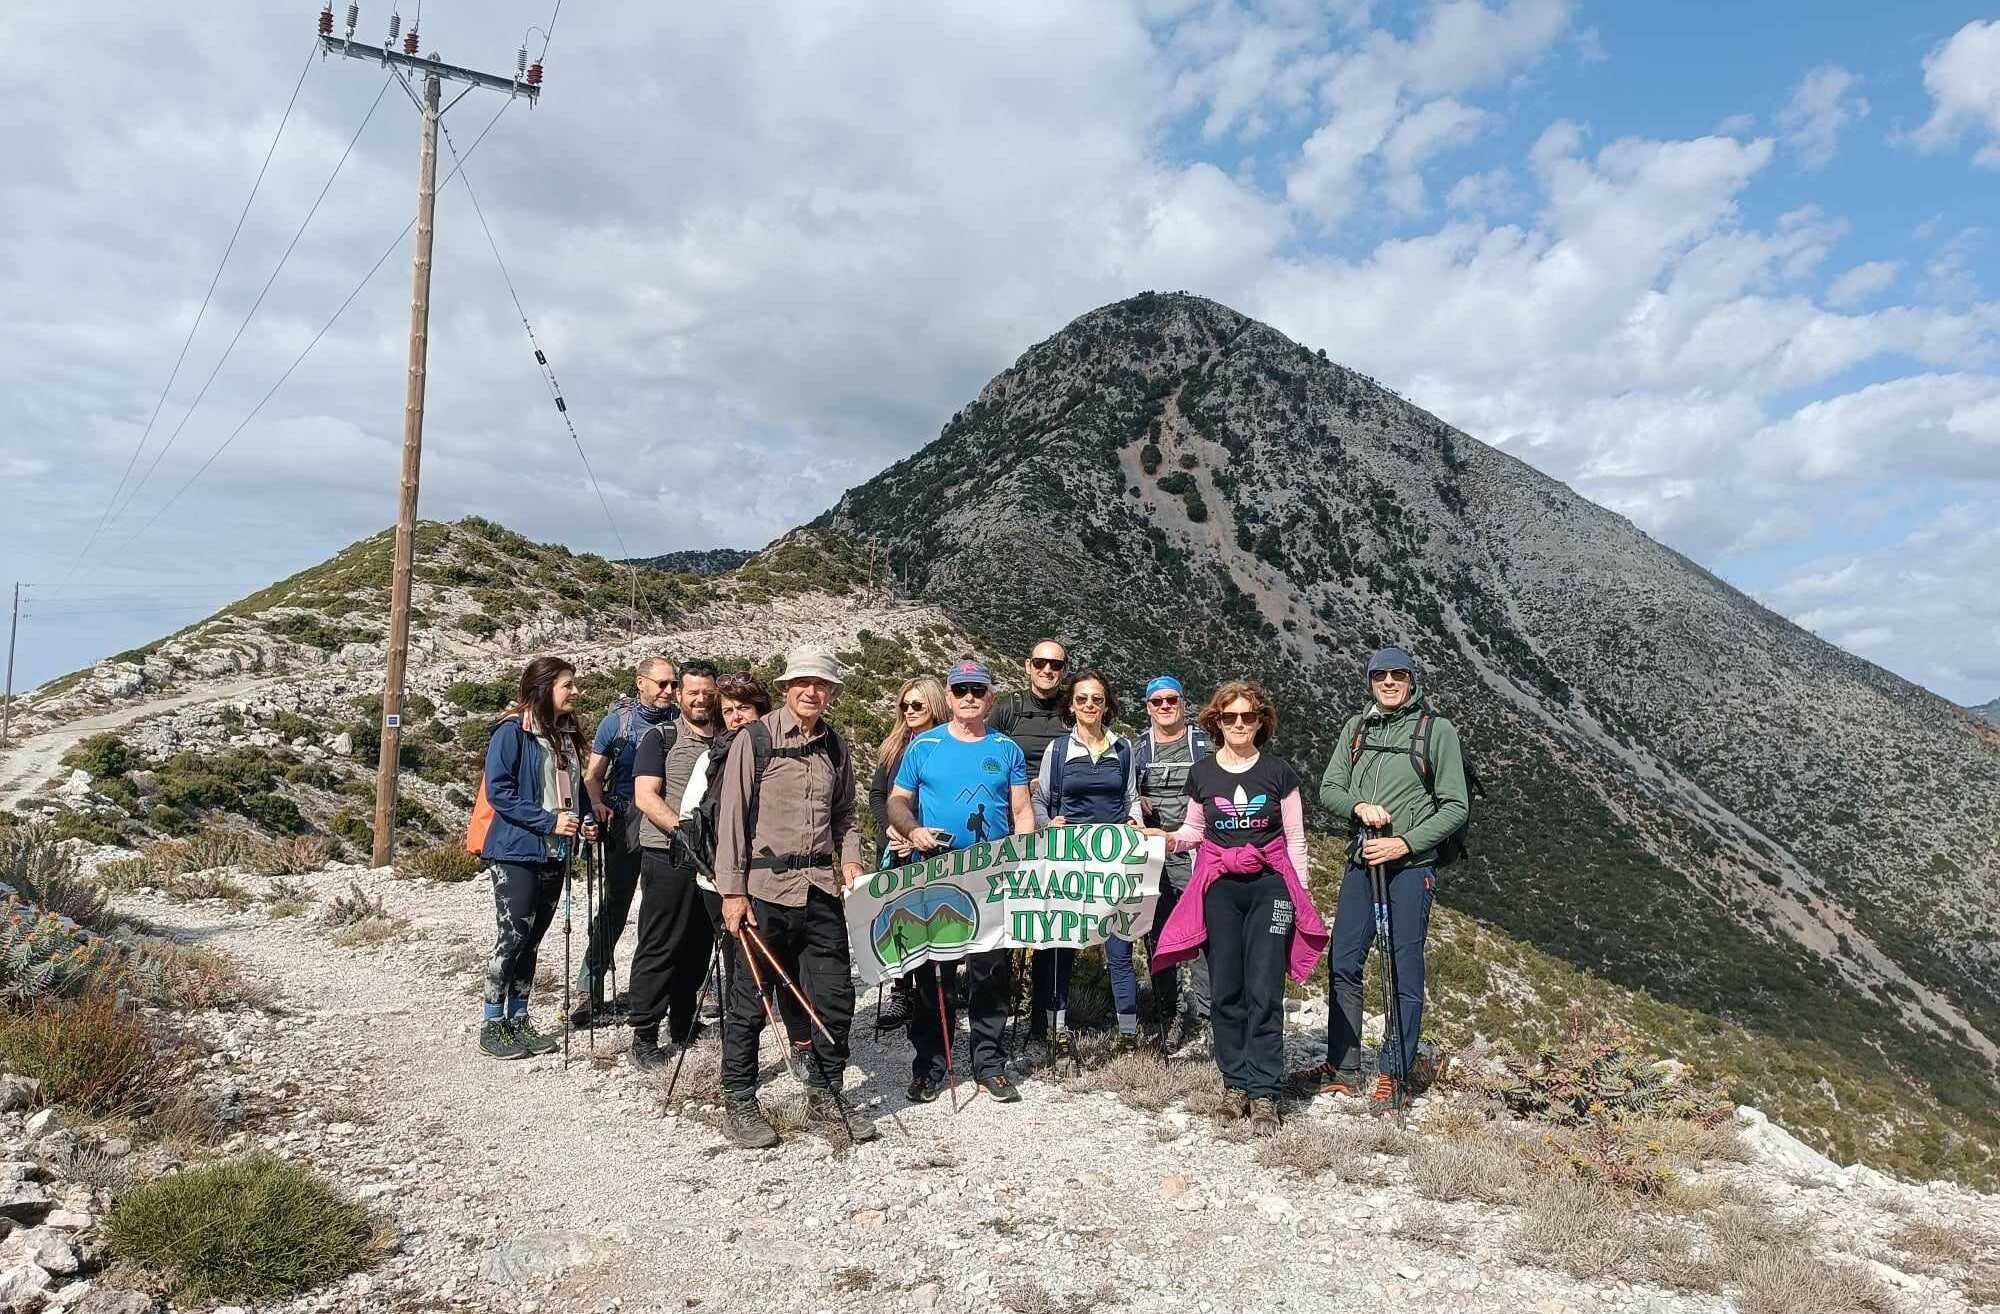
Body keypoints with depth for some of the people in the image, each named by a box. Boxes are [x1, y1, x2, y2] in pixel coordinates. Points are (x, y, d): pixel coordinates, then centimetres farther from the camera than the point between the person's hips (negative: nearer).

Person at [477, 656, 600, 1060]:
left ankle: (518, 1021, 21)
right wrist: (548, 821, -20)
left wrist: (584, 822, 4)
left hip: (554, 854, 7)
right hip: (516, 852, -7)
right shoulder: (512, 731, -11)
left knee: (531, 940, 12)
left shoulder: (568, 734, 12)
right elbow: (499, 791, -16)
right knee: (512, 938, -4)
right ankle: (492, 1025, 8)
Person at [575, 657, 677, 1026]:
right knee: (613, 907, -1)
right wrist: (597, 804, -17)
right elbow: (593, 774, 3)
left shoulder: (678, 722, 5)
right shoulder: (617, 721, 1)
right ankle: (591, 992, 5)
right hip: (625, 821, -2)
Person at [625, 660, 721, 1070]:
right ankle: (644, 1037, 6)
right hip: (668, 858, -5)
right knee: (658, 948, -1)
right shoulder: (660, 738, 0)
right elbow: (646, 796, -10)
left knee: (698, 946, 13)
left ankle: (683, 1024, 27)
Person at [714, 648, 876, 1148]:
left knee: (835, 995, 8)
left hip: (821, 887, 5)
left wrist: (849, 861, 4)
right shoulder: (754, 739, -4)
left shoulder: (836, 747, 12)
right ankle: (738, 1103, 19)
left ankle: (826, 1093, 25)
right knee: (750, 999, 4)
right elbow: (731, 816, -7)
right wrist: (732, 891, -11)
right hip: (765, 886, -5)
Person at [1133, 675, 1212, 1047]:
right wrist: (1136, 804, -3)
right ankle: (1165, 1016, 14)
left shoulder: (1205, 743, 7)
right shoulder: (1137, 748, 12)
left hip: (1197, 852, -2)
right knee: (1157, 936, 5)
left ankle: (1199, 1015, -1)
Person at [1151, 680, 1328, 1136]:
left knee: (1264, 992, -7)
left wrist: (1301, 895, 4)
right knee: (1225, 991, 3)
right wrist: (1165, 838, -3)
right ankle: (1236, 1084, 16)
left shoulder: (1278, 771, 1)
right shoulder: (1202, 773, 5)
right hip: (1219, 888, 2)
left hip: (1270, 885, -2)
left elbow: (1295, 837, 6)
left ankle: (1263, 1094, -2)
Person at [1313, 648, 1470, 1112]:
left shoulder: (1437, 729, -2)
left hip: (1411, 863, -5)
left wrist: (1404, 843, -15)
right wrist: (1359, 806, -13)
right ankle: (1343, 1069, 20)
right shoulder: (1357, 727, 11)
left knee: (1406, 970, -1)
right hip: (1361, 860, 5)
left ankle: (1394, 1075, 10)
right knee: (1342, 964, 8)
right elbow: (1329, 790, 8)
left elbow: (1456, 807, -5)